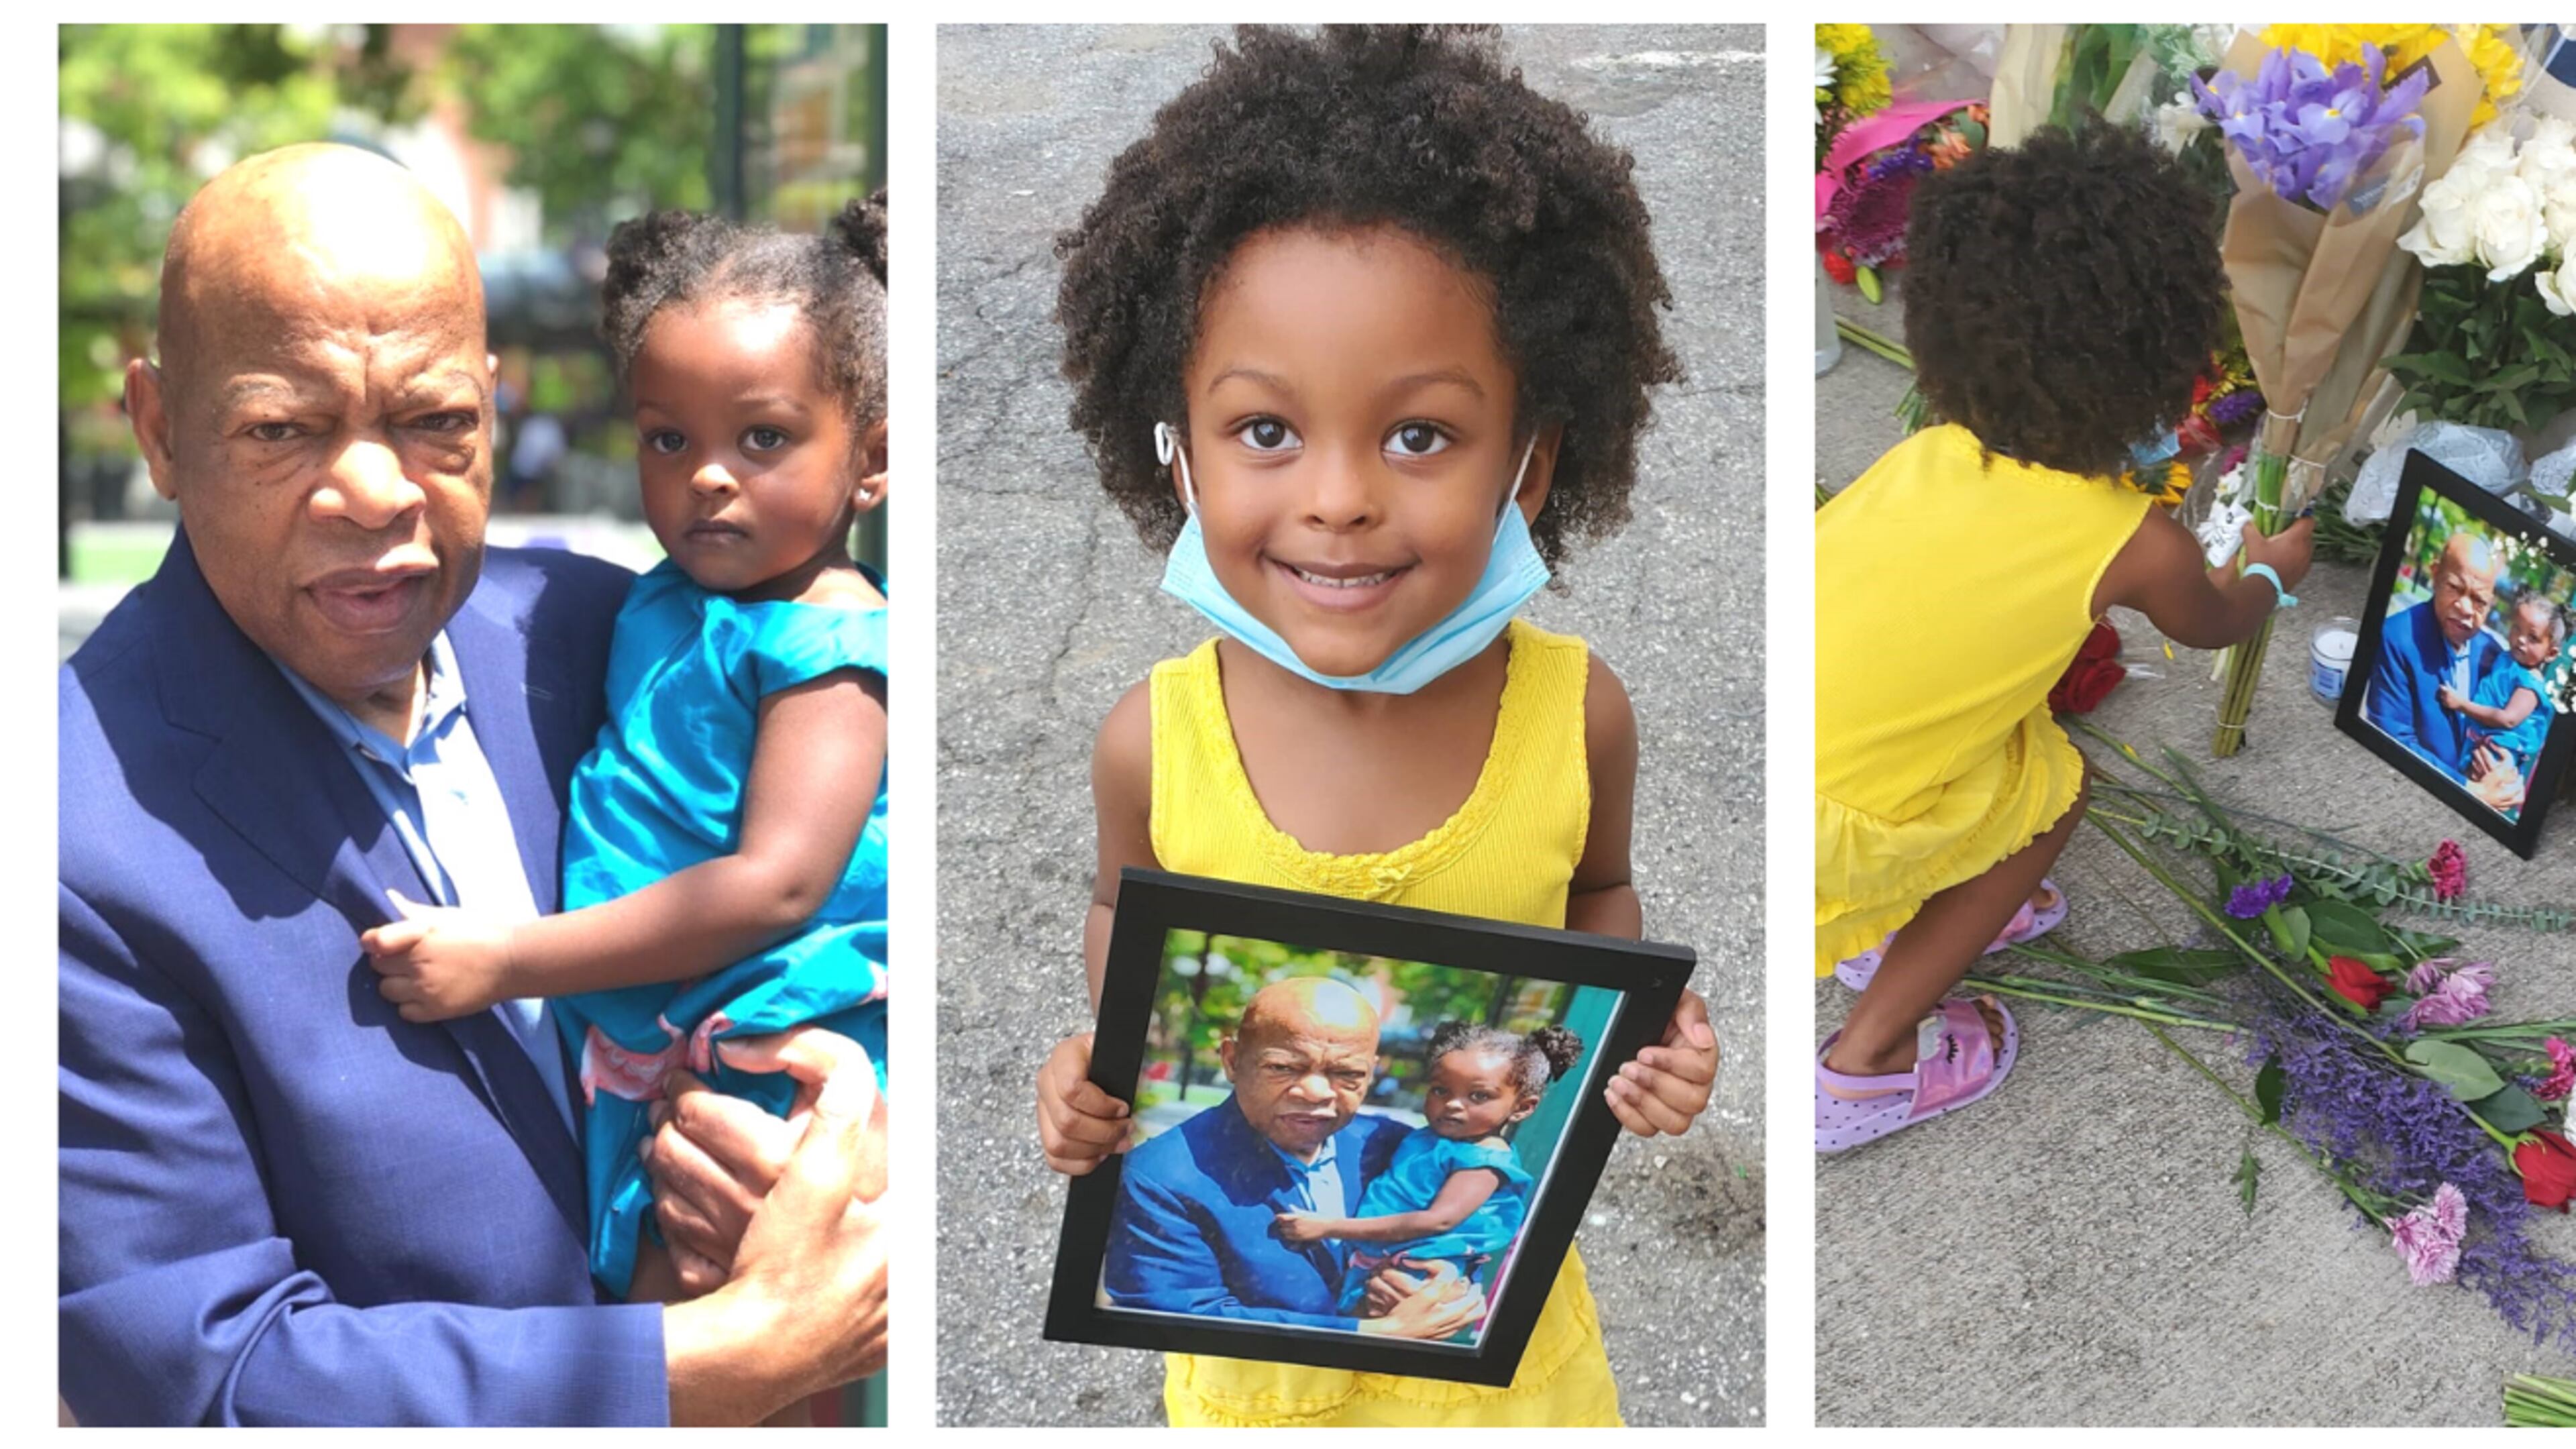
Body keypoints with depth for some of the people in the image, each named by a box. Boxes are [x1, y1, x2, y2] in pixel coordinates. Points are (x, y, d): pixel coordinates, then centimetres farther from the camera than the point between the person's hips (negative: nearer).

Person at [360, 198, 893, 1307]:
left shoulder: (828, 645, -17)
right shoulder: (664, 605, 9)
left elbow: (776, 883, -26)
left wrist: (507, 960, -26)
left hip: (761, 1054, -8)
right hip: (641, 1054, 8)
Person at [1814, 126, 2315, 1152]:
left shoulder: (1928, 455, 12)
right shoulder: (2138, 546, -1)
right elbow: (2211, 624, 26)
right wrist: (2271, 573, 49)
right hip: (1816, 828, -5)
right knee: (2054, 786, 20)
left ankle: (1898, 925, 36)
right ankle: (1866, 1066, 20)